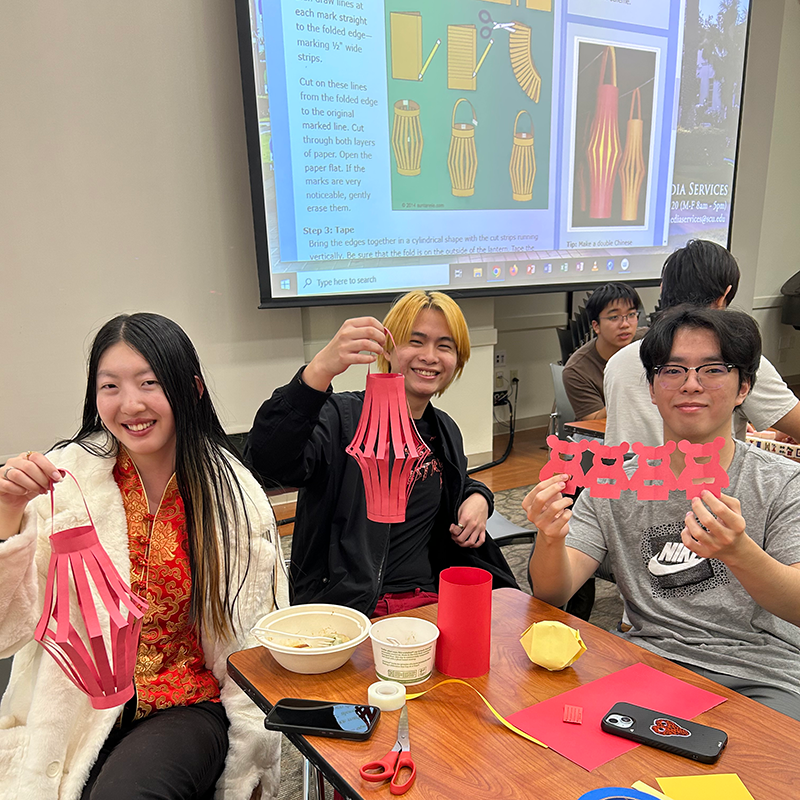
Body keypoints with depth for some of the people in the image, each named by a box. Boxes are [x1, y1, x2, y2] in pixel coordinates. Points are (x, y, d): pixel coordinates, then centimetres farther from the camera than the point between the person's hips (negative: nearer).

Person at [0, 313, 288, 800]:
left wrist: (246, 756, -5)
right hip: (78, 710, 1)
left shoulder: (234, 496, -6)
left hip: (190, 709, 0)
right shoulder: (65, 479, -6)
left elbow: (252, 642, 0)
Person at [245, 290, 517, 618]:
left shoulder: (446, 431, 14)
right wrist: (320, 370, -42)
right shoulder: (344, 416, -9)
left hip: (434, 599, 7)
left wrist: (478, 497, 10)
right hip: (349, 610, -6)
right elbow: (270, 460, -28)